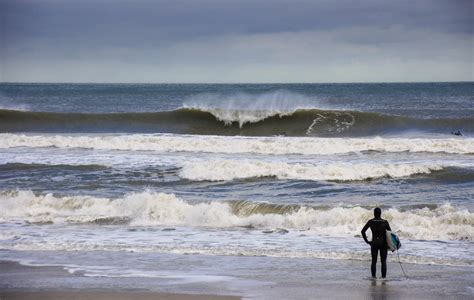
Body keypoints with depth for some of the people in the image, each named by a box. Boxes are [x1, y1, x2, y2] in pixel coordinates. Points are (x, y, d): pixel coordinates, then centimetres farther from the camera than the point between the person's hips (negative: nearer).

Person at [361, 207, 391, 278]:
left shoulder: (371, 222, -2)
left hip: (374, 243, 1)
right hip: (383, 243, -1)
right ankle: (383, 276, 1)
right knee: (383, 261, 4)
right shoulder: (385, 222, -5)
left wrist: (367, 241, 3)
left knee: (374, 261, 9)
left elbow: (363, 231, -3)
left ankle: (373, 276, 5)